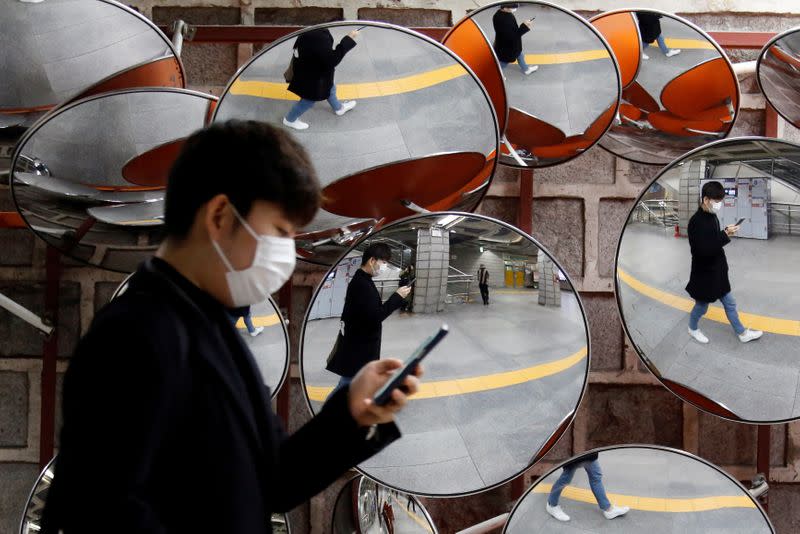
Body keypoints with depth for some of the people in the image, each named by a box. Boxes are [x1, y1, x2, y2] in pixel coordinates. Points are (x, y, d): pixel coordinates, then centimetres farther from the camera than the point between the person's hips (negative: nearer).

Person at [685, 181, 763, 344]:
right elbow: (703, 250, -32)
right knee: (702, 305, 14)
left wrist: (726, 233, 2)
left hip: (717, 272, 8)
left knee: (730, 303, 18)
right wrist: (725, 235, -30)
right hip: (704, 274, -8)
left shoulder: (712, 217, 3)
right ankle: (693, 329, 40)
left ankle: (742, 333, 31)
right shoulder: (696, 222, -26)